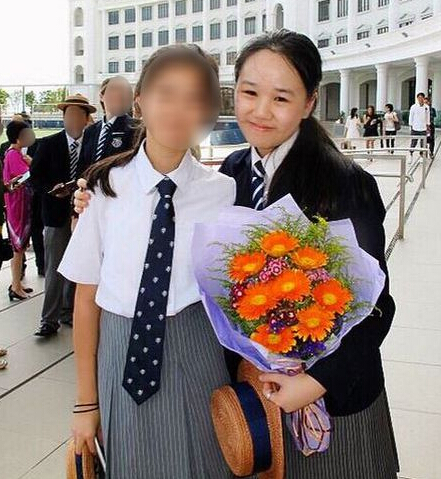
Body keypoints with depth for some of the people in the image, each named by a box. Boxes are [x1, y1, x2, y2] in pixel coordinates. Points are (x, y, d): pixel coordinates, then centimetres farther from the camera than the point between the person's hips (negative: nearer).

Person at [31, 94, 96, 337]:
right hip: (57, 213, -1)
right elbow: (35, 176, 0)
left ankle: (68, 311, 25)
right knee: (55, 268, -1)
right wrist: (52, 189, -15)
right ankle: (49, 319, 6)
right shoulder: (48, 144, 1)